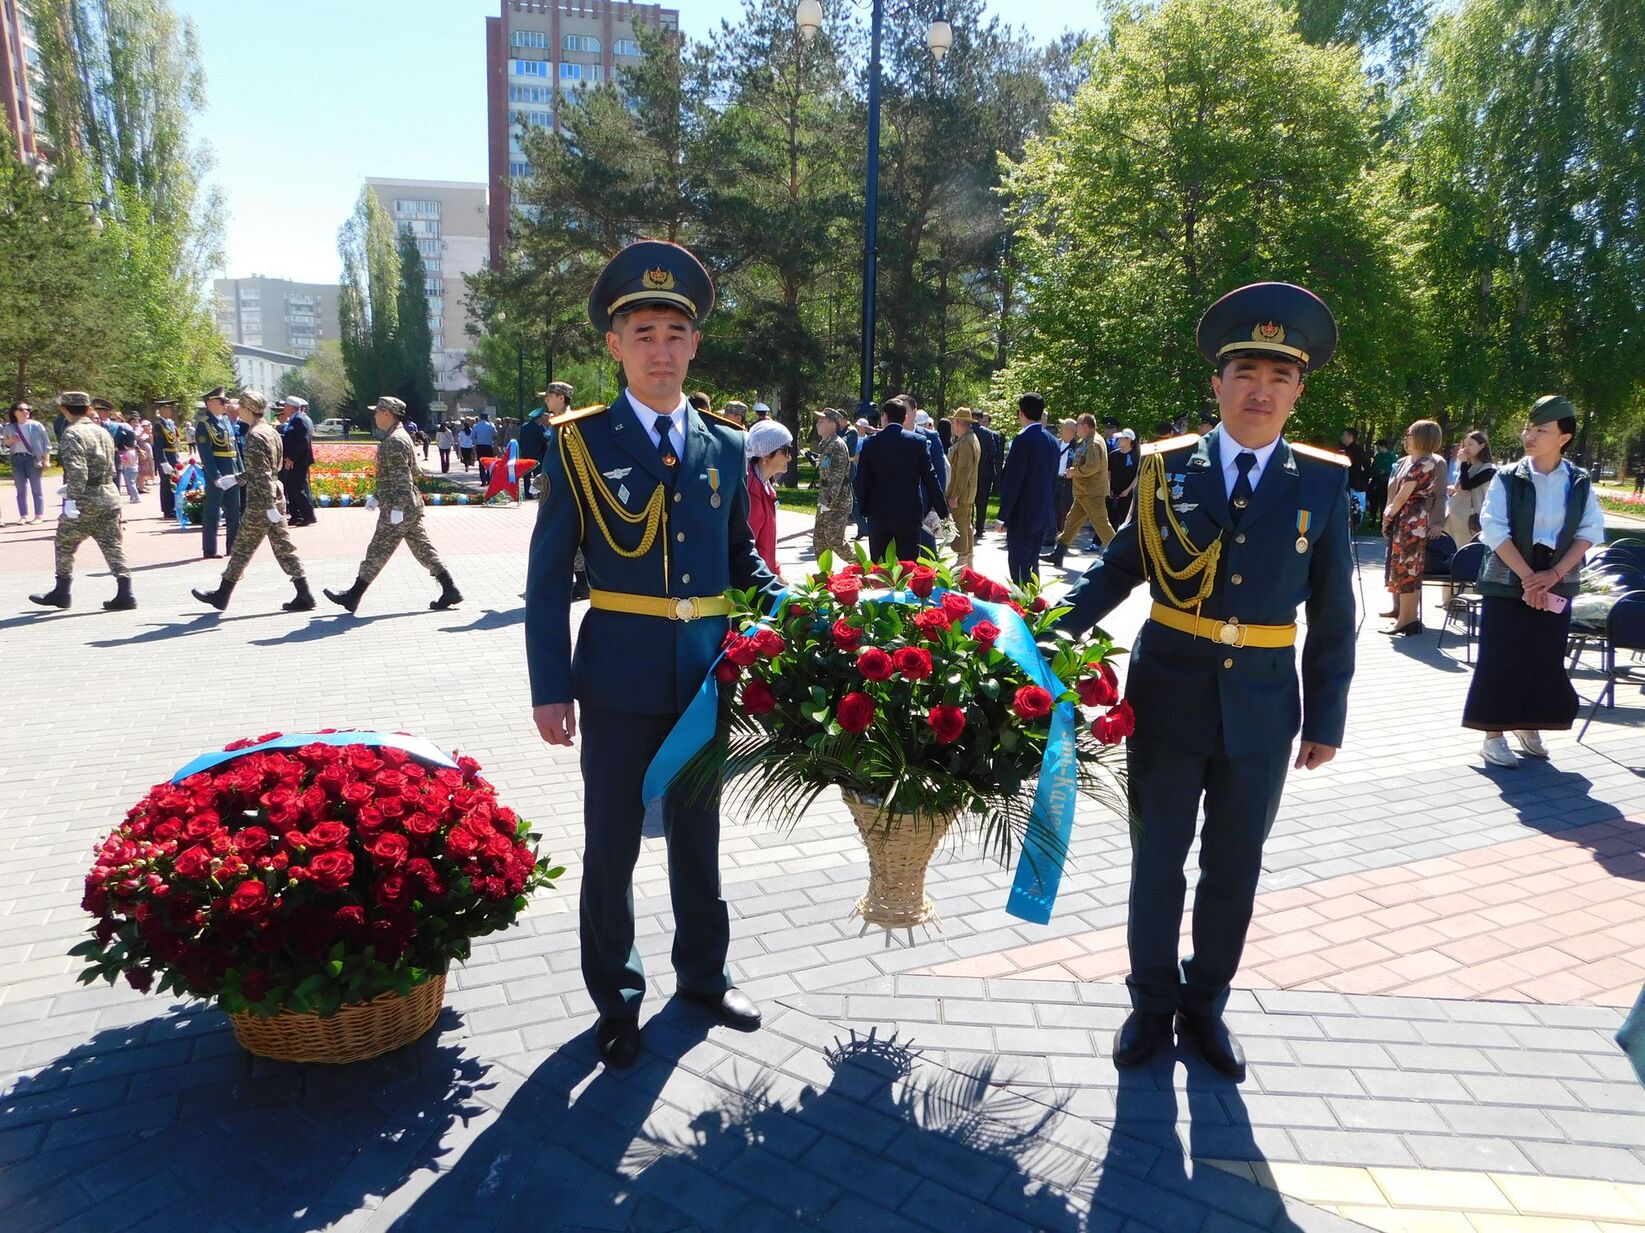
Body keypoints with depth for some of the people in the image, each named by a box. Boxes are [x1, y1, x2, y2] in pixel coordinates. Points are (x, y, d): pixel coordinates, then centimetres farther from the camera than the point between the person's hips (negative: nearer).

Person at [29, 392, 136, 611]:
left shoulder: (72, 434, -10)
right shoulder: (102, 432, 14)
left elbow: (77, 470, -22)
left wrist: (71, 498, -23)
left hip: (86, 498, -6)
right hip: (110, 494, 6)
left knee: (64, 544, 10)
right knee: (112, 545, 4)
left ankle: (61, 592, 19)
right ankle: (124, 594, -3)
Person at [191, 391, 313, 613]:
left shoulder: (254, 436, -16)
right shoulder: (271, 431, 12)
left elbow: (261, 476, -21)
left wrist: (269, 507, -24)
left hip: (260, 503, -8)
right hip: (277, 497, 8)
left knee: (242, 548, 3)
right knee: (283, 546, 7)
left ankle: (222, 595, 16)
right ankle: (304, 595, 4)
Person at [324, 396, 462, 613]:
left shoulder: (394, 442, -16)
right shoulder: (399, 437, 17)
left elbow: (402, 478, -23)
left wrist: (396, 508, -25)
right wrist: (377, 497, 27)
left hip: (398, 510, -10)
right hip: (412, 508, 10)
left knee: (377, 552, -1)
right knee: (423, 549, 9)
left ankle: (352, 596, 8)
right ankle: (450, 591, 6)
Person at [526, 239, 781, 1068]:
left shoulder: (726, 445, 5)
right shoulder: (580, 443, -4)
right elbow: (548, 576, -4)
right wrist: (550, 688, -9)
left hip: (706, 678, 3)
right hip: (620, 682, -3)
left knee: (697, 835, 18)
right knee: (612, 844, 9)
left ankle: (703, 973, 38)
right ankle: (616, 999, 29)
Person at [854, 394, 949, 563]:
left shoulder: (870, 443, 0)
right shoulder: (918, 441, -2)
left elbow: (861, 481, 0)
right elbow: (930, 478, -2)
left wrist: (864, 508, 14)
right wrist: (943, 512, 3)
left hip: (878, 513, 1)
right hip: (909, 512, -1)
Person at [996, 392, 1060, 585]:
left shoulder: (1023, 440, -15)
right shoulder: (1052, 441, 9)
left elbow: (1012, 481, -16)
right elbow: (1053, 480, 14)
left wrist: (1003, 515, -11)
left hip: (1023, 515, -8)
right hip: (1044, 515, 8)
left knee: (1018, 566, -3)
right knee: (1032, 564, 17)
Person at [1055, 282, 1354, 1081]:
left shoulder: (1322, 482, -1)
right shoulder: (1166, 467, -3)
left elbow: (1333, 613, 2)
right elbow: (1118, 567, 2)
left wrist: (1326, 718, 2)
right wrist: (1053, 633, -9)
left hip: (1261, 711, 1)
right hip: (1168, 700, -1)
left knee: (1234, 870, 14)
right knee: (1157, 861, 12)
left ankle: (1205, 1007, 34)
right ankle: (1151, 1005, 31)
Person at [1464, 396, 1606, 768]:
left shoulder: (1579, 482, 3)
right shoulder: (1507, 478, -5)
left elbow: (1590, 531, 0)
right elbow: (1494, 530, -11)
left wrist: (1553, 575, -13)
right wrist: (1528, 577, -17)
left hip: (1555, 587, 3)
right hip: (1507, 583, -3)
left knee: (1546, 660, 8)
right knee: (1501, 660, -1)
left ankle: (1530, 727, 25)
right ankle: (1494, 735, 8)